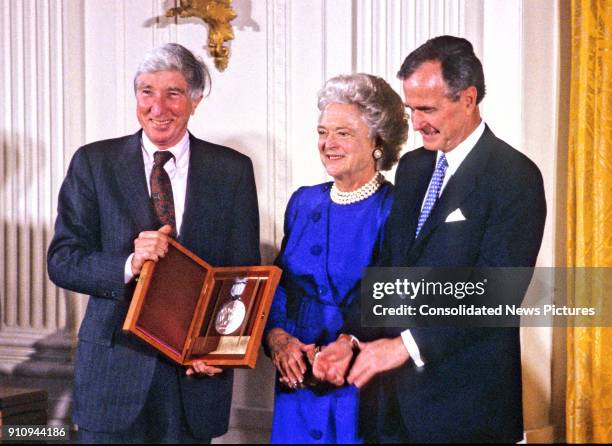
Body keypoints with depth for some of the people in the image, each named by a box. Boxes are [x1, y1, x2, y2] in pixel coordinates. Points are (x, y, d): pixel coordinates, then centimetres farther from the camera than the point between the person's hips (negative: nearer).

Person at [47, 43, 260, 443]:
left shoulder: (233, 170, 4)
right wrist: (128, 265, -20)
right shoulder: (93, 163, 2)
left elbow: (245, 271, 4)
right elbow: (62, 261, -1)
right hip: (115, 367, 0)